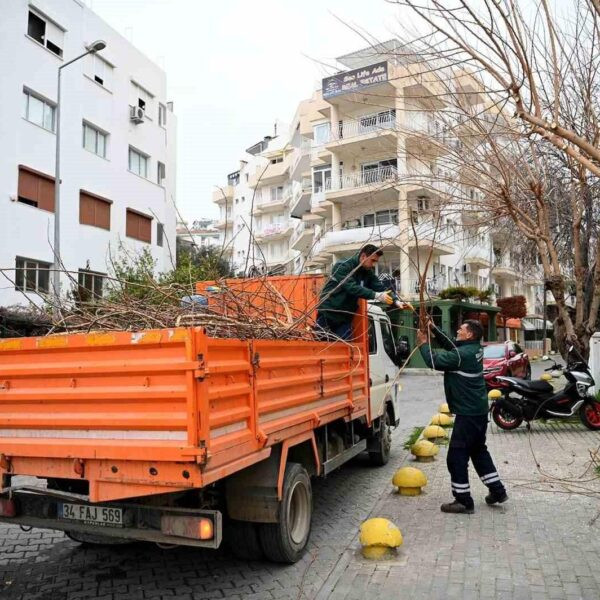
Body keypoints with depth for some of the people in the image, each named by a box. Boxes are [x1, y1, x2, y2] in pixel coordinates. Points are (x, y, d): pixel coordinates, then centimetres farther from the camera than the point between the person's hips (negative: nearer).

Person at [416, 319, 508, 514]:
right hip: (479, 410, 10)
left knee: (456, 457, -2)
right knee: (479, 450, 23)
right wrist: (434, 329, 12)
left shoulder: (463, 355, -21)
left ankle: (463, 501, 5)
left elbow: (434, 361, -19)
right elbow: (451, 346, 19)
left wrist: (423, 343, -5)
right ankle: (497, 490, 31)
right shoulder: (474, 350, 7)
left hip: (467, 414, -10)